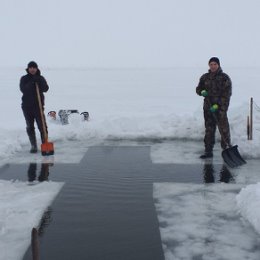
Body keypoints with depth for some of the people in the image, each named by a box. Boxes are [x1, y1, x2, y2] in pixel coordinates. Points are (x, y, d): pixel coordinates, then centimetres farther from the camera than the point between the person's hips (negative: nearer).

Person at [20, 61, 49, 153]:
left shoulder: (41, 78, 4)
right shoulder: (24, 79, 3)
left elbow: (45, 89, -11)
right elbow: (23, 89, -13)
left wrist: (39, 82, -24)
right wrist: (31, 83, -23)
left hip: (38, 105, -1)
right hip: (26, 106, 1)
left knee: (42, 126, -6)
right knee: (30, 127, 6)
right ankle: (33, 146, 14)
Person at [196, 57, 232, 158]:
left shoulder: (224, 77, -4)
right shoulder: (205, 77, 10)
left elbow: (227, 94, -9)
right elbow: (198, 89, 17)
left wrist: (217, 105, -18)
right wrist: (202, 92, -8)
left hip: (220, 107, -4)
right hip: (208, 108, 4)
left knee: (224, 129, -5)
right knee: (209, 130, 8)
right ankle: (208, 151, 15)